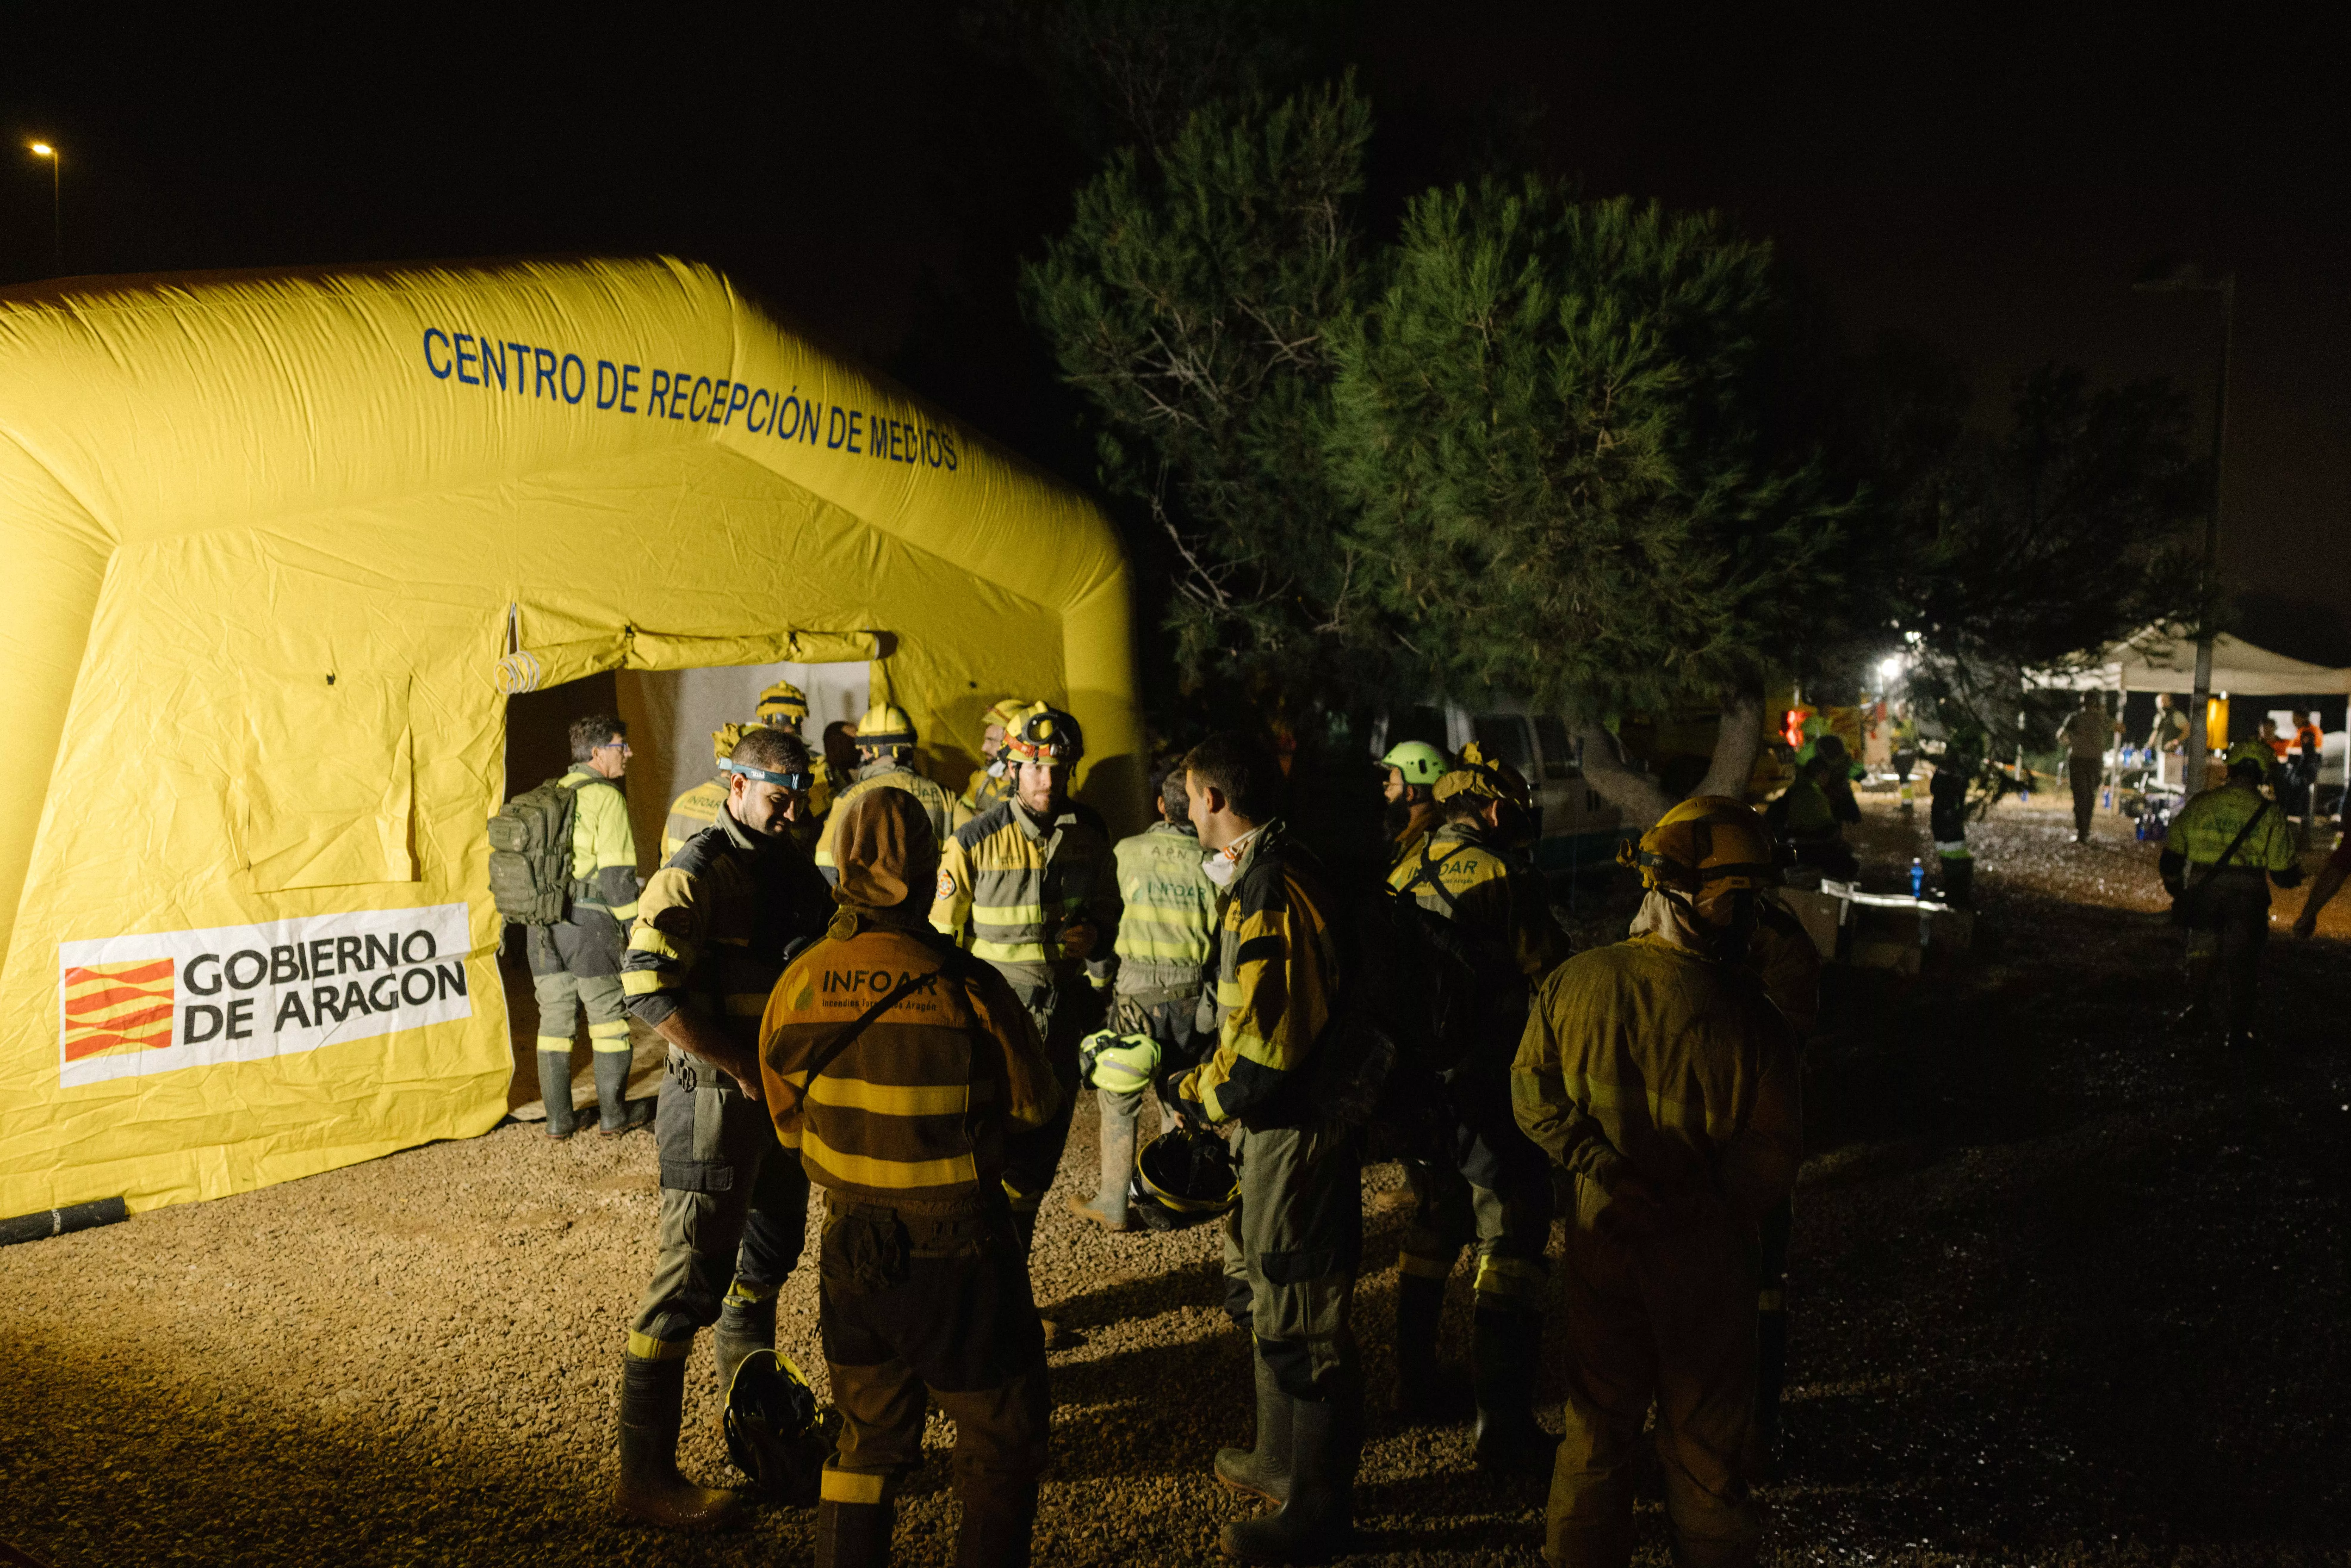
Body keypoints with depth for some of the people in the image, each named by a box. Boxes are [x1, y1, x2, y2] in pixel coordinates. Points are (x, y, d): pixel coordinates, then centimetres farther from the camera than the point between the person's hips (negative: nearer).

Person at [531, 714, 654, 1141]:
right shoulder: (606, 797, -9)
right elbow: (616, 873, -15)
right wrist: (636, 928, -8)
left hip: (543, 922, 7)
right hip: (590, 920, -7)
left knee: (554, 1020, 12)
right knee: (610, 1019, 6)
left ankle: (558, 1118, 17)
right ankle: (614, 1115, 13)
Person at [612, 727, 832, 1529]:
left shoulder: (793, 868, 8)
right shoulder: (698, 874, -16)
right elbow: (649, 988, -26)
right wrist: (743, 1064, -21)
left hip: (782, 1095, 9)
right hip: (718, 1101, -9)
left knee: (769, 1253, 23)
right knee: (693, 1278, -5)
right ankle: (645, 1476, 5)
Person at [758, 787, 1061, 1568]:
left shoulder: (796, 986, -9)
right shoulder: (967, 989, -22)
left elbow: (789, 1126, 5)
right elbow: (1034, 1104, -5)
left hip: (851, 1248, 5)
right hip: (958, 1253, -4)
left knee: (869, 1437, 23)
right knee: (1002, 1442, 16)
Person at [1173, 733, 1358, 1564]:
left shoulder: (1272, 896, -24)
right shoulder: (1266, 877, 10)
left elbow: (1262, 1052, -27)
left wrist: (1195, 1094, -12)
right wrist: (1207, 1081, 12)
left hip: (1295, 1131, -11)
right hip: (1277, 1126, 11)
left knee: (1298, 1316, 3)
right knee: (1263, 1295, 24)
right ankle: (1281, 1459, 42)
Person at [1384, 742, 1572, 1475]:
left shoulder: (1401, 878, 6)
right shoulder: (1502, 879, -15)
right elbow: (1557, 978, -13)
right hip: (1488, 1094, -7)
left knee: (1433, 1226, 23)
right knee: (1511, 1247, 1)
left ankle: (1415, 1380, 34)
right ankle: (1503, 1425, 1)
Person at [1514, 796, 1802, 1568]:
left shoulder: (1572, 984, -14)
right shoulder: (1746, 1019, -24)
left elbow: (1536, 1101, -6)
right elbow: (1771, 1161, -14)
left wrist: (1608, 1174, -6)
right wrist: (1714, 1206, 3)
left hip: (1601, 1236, 3)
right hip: (1704, 1251, -3)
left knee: (1596, 1423, 20)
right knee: (1703, 1434, 18)